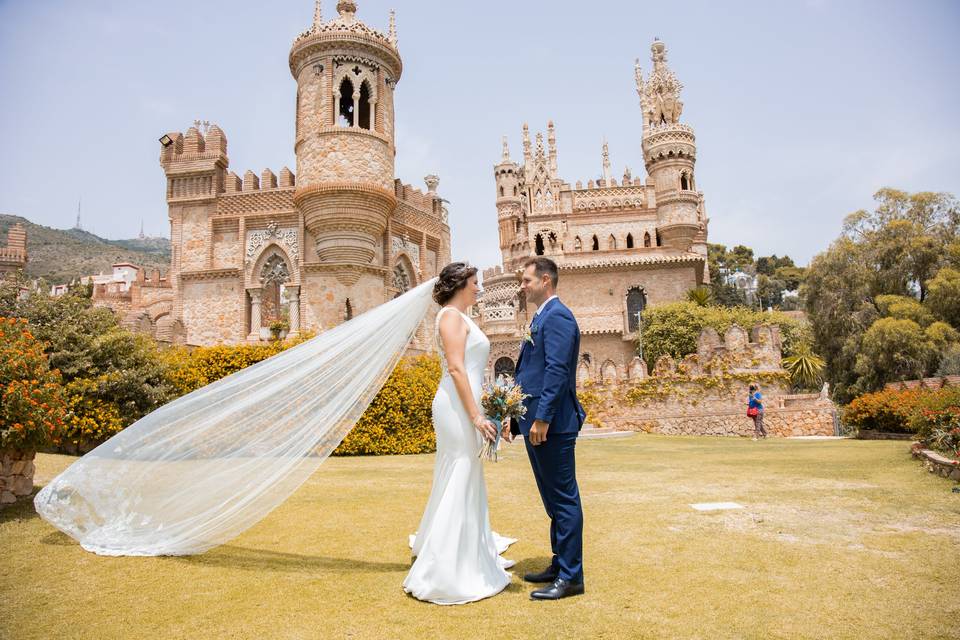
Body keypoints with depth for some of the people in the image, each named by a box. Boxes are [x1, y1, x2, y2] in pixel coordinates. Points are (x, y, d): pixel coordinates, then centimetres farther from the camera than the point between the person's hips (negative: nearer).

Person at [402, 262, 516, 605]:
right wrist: (476, 415, -22)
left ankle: (472, 558, 33)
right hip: (457, 407, -10)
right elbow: (455, 368, -19)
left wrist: (477, 412, 21)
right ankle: (441, 575, 3)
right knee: (457, 485, -5)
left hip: (463, 407, 10)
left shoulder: (460, 317, 19)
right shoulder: (451, 315, -10)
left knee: (467, 483, 18)